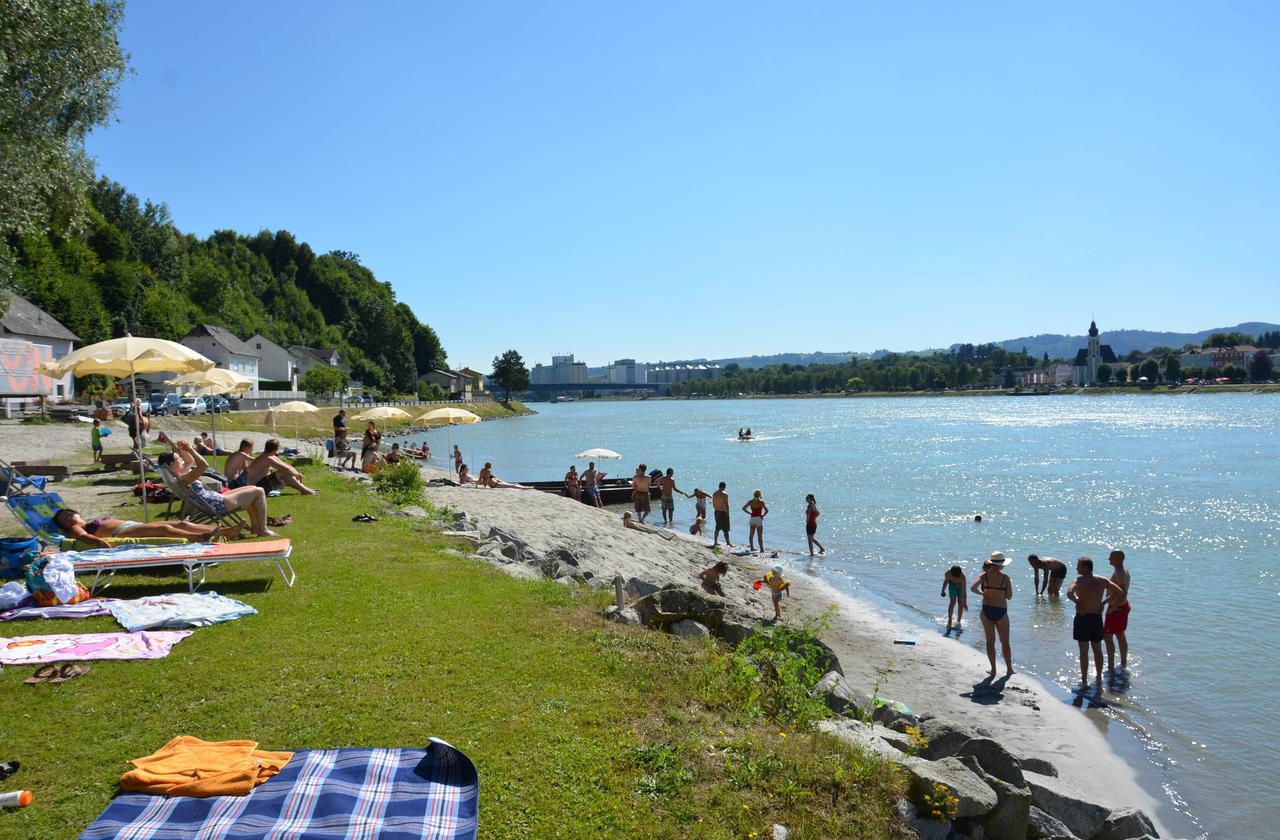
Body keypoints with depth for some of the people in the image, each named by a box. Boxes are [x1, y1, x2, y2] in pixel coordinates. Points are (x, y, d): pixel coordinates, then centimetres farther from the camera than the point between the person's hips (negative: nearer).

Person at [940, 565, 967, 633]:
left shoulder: (962, 576, -37)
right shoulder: (948, 573, -32)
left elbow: (964, 590, -34)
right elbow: (946, 581, -8)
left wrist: (965, 603, -33)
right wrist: (943, 591, 4)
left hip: (960, 586, -1)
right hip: (952, 585, 1)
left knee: (961, 603, -5)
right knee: (953, 601, -16)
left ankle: (958, 621, 11)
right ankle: (949, 621, -15)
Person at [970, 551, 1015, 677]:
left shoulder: (984, 576, -6)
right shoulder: (1005, 578, -9)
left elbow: (973, 588, -17)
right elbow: (1009, 596, -3)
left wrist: (981, 593, 2)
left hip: (987, 610, 1)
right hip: (1001, 611, -1)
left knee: (990, 641, 11)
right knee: (1005, 642, 14)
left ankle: (993, 669, 14)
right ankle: (1009, 669, 23)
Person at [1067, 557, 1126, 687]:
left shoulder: (1079, 581, -12)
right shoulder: (1103, 581, 2)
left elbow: (1069, 593, -30)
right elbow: (1121, 593, 4)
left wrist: (1077, 601, -12)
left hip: (1082, 618, -4)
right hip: (1097, 618, 4)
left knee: (1084, 651, 5)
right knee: (1097, 650, 18)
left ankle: (1084, 681, 11)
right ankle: (1099, 679, 27)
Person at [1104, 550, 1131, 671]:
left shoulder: (1118, 574, -26)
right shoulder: (1124, 571, 6)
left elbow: (1123, 594, -35)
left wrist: (1112, 608, -26)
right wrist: (1106, 601, 15)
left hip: (1116, 609, -10)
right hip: (1124, 606, 10)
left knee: (1107, 637, -1)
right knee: (1120, 636, 21)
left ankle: (1110, 667, 3)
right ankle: (1124, 663, 32)